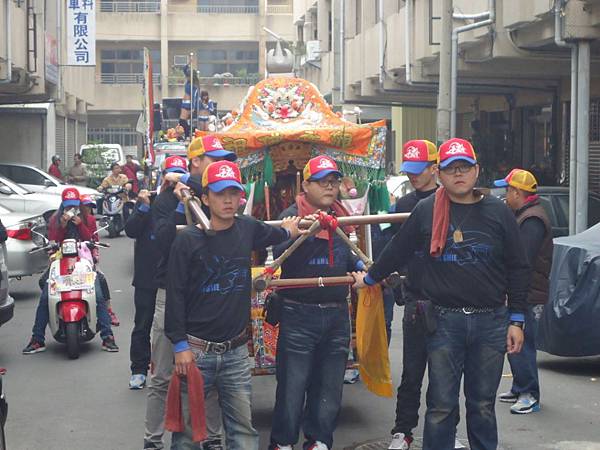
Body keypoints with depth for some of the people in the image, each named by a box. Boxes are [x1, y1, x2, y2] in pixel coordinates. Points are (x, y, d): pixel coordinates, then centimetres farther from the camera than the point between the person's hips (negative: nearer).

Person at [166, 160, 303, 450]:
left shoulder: (247, 229, 3)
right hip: (195, 350, -4)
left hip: (236, 352, 4)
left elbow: (274, 235, 31)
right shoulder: (188, 240, -9)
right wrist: (180, 345, -10)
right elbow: (175, 294, -8)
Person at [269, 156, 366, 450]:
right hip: (299, 314, -6)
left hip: (337, 315, 6)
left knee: (329, 385, 13)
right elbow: (279, 253, -24)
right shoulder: (292, 215, -7)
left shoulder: (340, 217, 11)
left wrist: (361, 266, 10)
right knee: (292, 384, 0)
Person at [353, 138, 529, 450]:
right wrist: (370, 278, 24)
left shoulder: (498, 212, 3)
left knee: (483, 403, 10)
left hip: (491, 322, 1)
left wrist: (516, 321, 3)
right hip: (444, 321, -1)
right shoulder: (426, 211, 1)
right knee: (441, 406, 3)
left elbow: (517, 269, 6)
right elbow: (398, 250, 16)